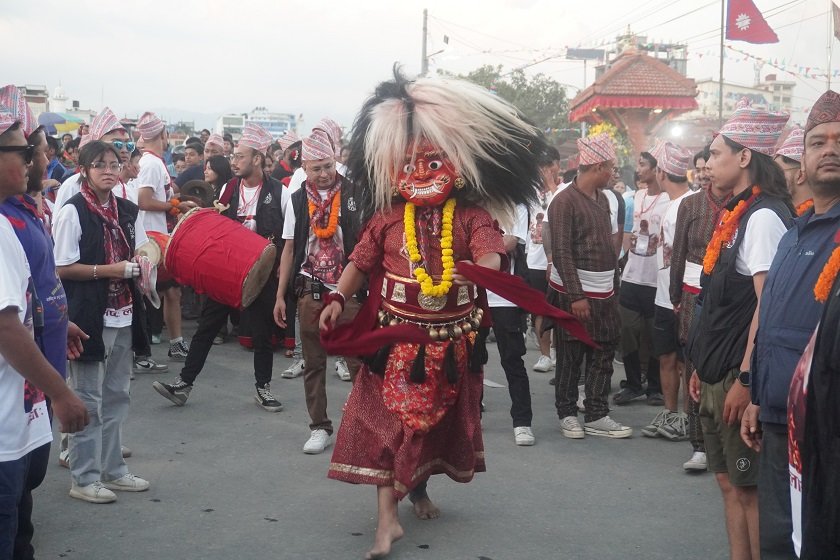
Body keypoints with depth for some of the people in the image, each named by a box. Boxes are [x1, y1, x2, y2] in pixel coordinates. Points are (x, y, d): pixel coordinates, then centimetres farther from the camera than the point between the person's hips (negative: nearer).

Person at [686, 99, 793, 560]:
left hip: (740, 379, -9)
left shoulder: (764, 217, -15)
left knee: (752, 487, -2)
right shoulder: (736, 214, 14)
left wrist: (746, 379, -21)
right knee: (729, 482, 13)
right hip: (717, 376, 9)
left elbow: (768, 304, -21)